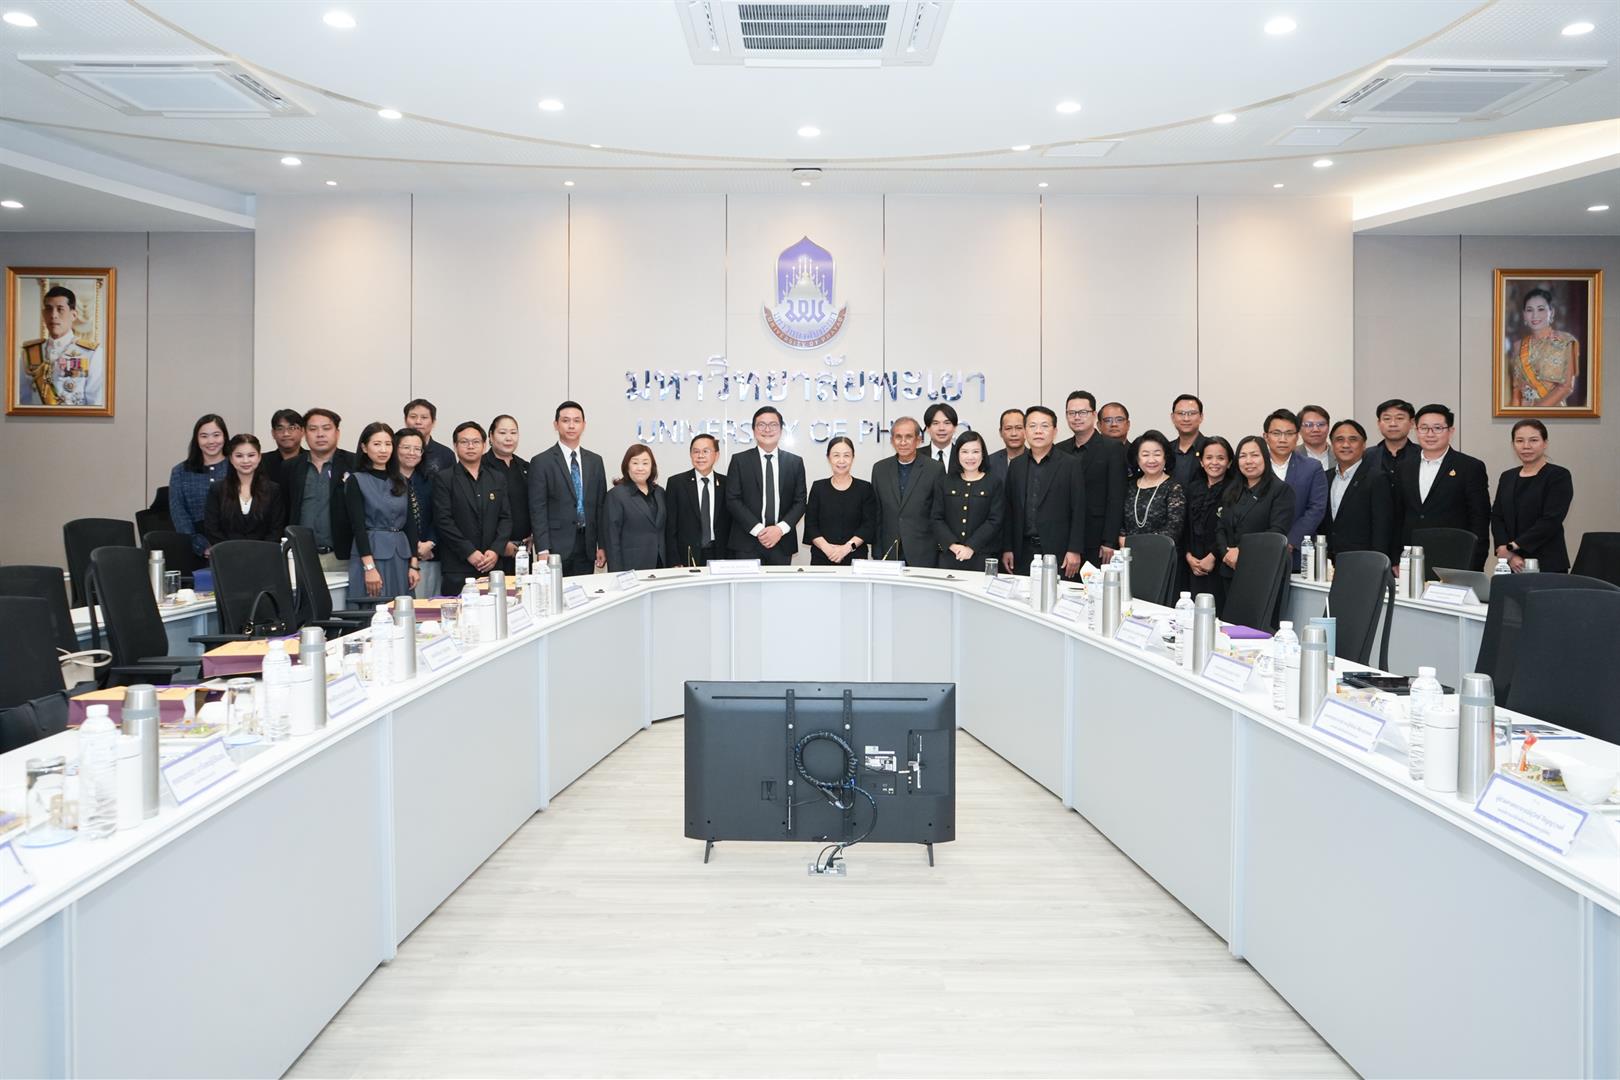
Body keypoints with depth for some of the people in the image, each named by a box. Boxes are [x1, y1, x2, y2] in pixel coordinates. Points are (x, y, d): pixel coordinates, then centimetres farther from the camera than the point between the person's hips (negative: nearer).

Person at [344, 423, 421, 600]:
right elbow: (358, 526, -9)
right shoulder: (356, 481, -1)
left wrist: (414, 564, 2)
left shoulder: (402, 482, 12)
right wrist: (369, 567, -17)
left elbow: (410, 524, 11)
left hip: (401, 557, 4)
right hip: (370, 553, -4)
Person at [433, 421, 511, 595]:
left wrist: (496, 550, -4)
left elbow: (505, 518, 11)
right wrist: (469, 552, -11)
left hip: (492, 564, 3)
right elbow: (443, 520, -5)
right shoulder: (444, 479, 3)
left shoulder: (497, 479, 16)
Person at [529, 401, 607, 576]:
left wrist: (602, 546, 6)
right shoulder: (541, 462, -2)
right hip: (557, 548, -4)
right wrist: (543, 551, -13)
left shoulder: (595, 461, 12)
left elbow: (600, 506, 12)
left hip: (587, 548, 4)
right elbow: (537, 510, -6)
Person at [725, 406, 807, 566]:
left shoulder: (795, 462, 9)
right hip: (747, 543, -1)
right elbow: (732, 500, -2)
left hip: (782, 543, 1)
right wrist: (757, 529, -11)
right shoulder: (739, 461, 4)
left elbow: (800, 501, 6)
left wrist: (780, 529, -9)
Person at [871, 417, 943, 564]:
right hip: (889, 553, 3)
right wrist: (876, 553, 6)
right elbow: (876, 514, 10)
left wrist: (941, 550, -3)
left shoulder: (935, 469, -3)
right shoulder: (880, 469, 8)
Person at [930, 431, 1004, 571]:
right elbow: (936, 518, 4)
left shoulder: (995, 483, 4)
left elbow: (994, 521, -4)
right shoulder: (944, 482, 10)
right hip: (949, 556, 2)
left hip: (982, 557, -1)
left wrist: (971, 547, -13)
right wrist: (953, 545, -11)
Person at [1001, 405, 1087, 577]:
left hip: (1058, 551, -3)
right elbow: (1010, 511, 12)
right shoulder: (1016, 466, 12)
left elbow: (1078, 511, -4)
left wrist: (1075, 551, -9)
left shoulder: (1070, 465, 0)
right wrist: (1007, 549, 6)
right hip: (1023, 553, 3)